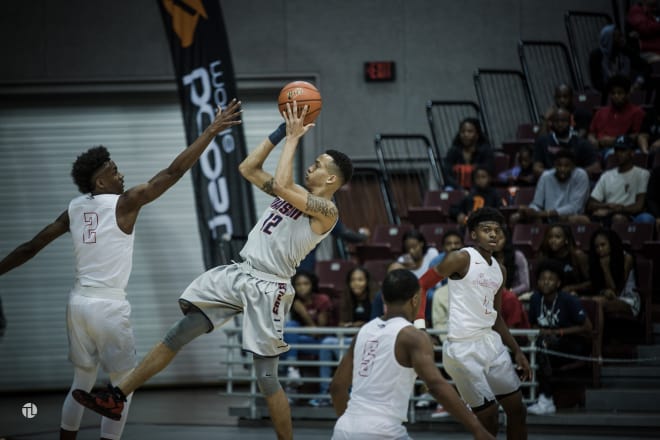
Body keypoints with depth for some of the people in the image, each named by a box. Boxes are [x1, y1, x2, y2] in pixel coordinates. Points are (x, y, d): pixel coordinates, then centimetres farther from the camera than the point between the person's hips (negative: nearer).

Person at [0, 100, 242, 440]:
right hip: (109, 305, -6)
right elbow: (173, 173, -13)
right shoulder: (123, 203, -9)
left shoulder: (75, 208, 8)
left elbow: (32, 246, 10)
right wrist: (211, 131, -11)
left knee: (82, 383, 17)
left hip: (79, 302, 6)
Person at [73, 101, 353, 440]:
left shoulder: (326, 210, -11)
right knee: (177, 335, 1)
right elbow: (247, 169, 18)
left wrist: (294, 137, -14)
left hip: (267, 288, -8)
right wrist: (283, 131, 11)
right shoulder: (295, 194, 16)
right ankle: (117, 397, 4)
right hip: (239, 273, 8)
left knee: (266, 379, -6)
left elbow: (281, 184, -25)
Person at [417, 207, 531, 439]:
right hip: (464, 349, -8)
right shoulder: (462, 259, -10)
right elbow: (421, 285, -9)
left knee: (517, 409, 11)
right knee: (488, 418, -7)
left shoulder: (500, 270, 13)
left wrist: (517, 351, 20)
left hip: (491, 341, 8)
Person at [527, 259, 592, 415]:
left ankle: (545, 400, -33)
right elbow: (534, 325, 15)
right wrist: (538, 331, -10)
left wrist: (557, 332, -17)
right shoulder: (536, 299, 1)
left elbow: (587, 327, -13)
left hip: (575, 345, -5)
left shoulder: (569, 301, -14)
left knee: (544, 343, -34)